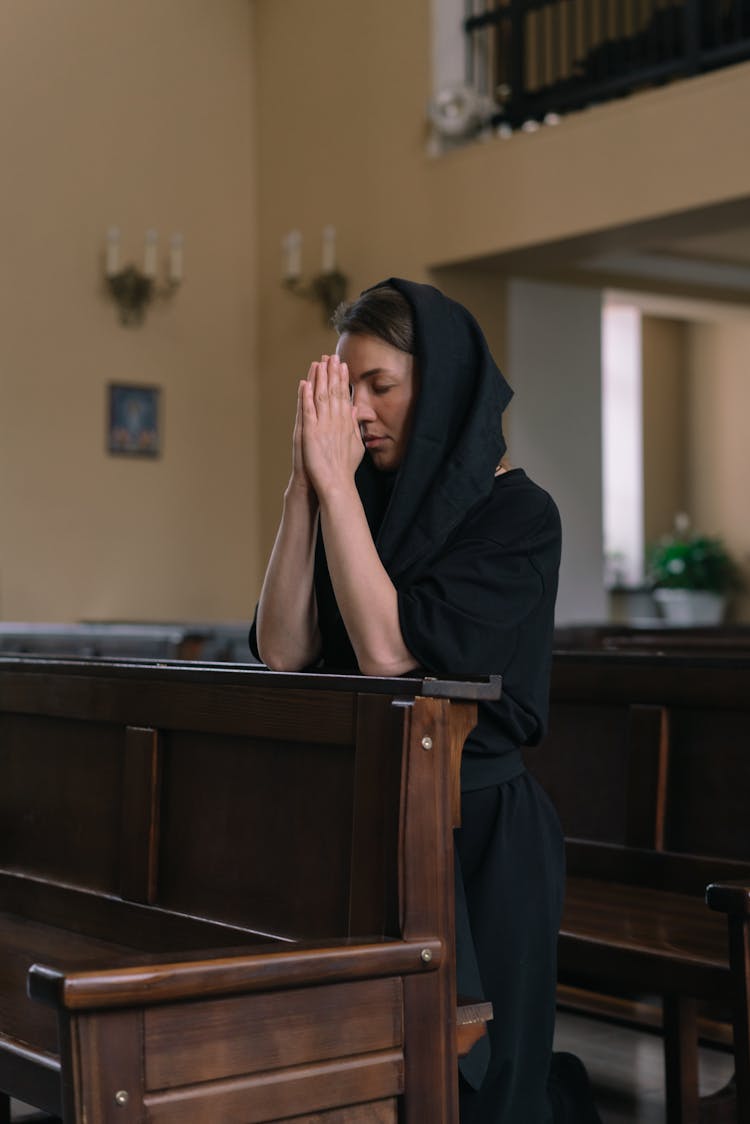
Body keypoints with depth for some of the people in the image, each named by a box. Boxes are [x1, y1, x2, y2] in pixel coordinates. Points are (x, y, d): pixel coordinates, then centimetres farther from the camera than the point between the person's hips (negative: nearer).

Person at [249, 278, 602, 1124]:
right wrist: (306, 483, -10)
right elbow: (281, 650, -5)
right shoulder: (369, 503, 7)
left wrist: (335, 481, -20)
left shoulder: (518, 514, -11)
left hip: (479, 833, -6)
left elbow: (390, 652, -24)